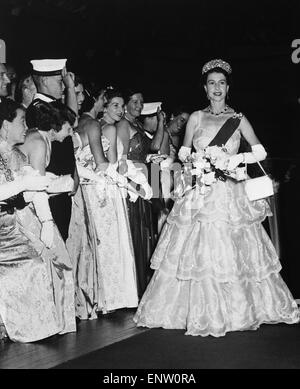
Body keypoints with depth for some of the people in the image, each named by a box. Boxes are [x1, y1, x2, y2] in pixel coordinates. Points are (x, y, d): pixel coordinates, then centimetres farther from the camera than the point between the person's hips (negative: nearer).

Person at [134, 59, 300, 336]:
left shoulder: (238, 120, 5)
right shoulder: (196, 118, 7)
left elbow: (260, 151, 3)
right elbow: (184, 153, 11)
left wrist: (238, 158, -13)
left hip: (231, 193, 0)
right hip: (200, 194, 0)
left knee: (233, 249, 0)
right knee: (199, 250, -4)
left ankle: (238, 310, 14)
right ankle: (201, 313, 5)